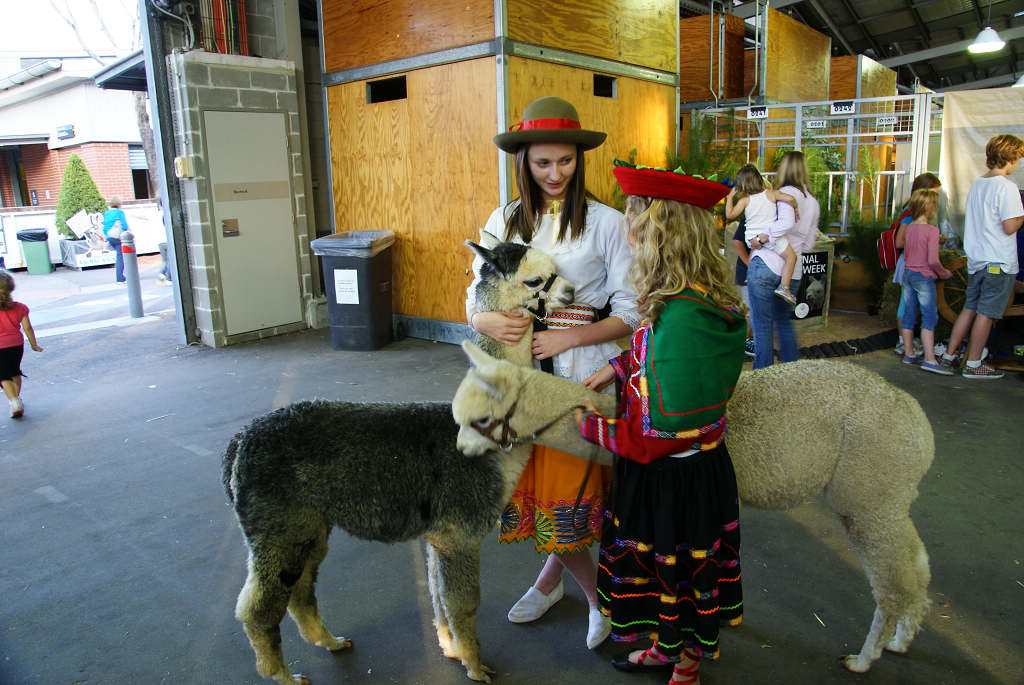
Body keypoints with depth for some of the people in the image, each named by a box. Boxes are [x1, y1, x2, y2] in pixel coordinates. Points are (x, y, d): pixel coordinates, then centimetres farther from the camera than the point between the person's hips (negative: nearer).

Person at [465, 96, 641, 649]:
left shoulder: (605, 222, -5)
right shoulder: (504, 222, 6)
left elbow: (631, 313, -4)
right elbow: (473, 300, 7)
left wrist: (570, 336, -16)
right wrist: (485, 322, -16)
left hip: (580, 378, -3)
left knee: (567, 494, 2)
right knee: (533, 489, 11)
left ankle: (550, 578, 34)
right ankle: (597, 597, 36)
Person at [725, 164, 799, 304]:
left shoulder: (744, 200, -3)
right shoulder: (771, 194, -3)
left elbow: (730, 214, -5)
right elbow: (790, 198, -13)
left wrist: (730, 197, 4)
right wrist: (795, 208, 7)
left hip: (752, 238, 2)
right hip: (771, 235, -2)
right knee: (791, 256, 5)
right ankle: (784, 287, -8)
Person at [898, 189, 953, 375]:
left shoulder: (909, 228, 7)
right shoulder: (932, 230, -15)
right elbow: (933, 261, -18)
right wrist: (944, 273, -2)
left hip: (907, 274, 7)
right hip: (924, 276, -7)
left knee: (909, 315, 11)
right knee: (930, 317, -6)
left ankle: (909, 354, 18)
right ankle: (929, 359, -11)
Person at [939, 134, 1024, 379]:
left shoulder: (977, 184, 8)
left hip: (976, 260, 7)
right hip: (999, 262, -7)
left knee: (969, 309, 15)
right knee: (986, 314, 0)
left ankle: (948, 355, 17)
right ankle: (973, 364, 7)